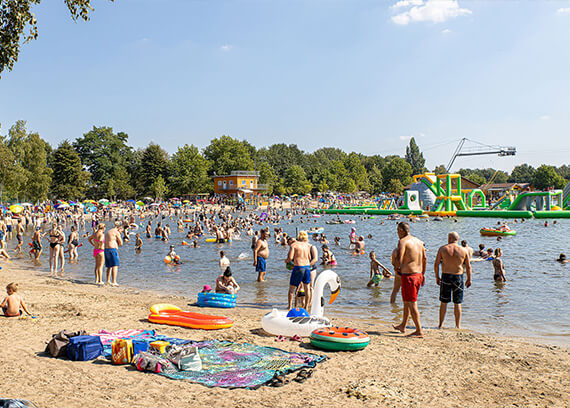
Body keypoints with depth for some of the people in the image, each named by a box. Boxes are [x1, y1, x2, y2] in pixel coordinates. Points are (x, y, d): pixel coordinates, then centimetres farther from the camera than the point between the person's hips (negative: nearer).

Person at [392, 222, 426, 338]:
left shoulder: (402, 241, -12)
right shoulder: (418, 241, 12)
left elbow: (399, 260, -21)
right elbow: (424, 259, 18)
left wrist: (398, 269, 0)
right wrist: (423, 274, 26)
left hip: (408, 276, -9)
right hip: (418, 275, 9)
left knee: (412, 304, -2)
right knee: (407, 302, 21)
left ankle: (419, 331, 2)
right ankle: (403, 326, 34)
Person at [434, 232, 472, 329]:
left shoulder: (442, 249, -3)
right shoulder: (464, 250, -1)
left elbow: (436, 264, -2)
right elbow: (468, 267, 2)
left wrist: (437, 277, 9)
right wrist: (469, 279, 13)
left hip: (445, 276, 0)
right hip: (458, 277, 0)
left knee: (443, 302, 10)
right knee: (457, 303, 8)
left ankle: (440, 324, 15)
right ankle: (458, 326, 11)